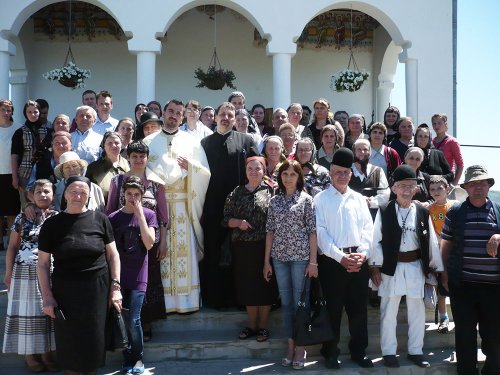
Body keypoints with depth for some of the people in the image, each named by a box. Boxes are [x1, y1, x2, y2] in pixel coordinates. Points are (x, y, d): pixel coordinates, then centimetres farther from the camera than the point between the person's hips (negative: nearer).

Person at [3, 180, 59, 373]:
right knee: (27, 312, 4)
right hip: (25, 272, -1)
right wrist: (8, 273, 2)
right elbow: (12, 246, 5)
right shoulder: (22, 217, 2)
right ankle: (30, 353, 17)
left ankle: (47, 351, 19)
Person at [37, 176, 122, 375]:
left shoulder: (100, 219, -1)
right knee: (69, 341, 8)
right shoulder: (52, 224, 0)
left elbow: (113, 254, 3)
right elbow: (43, 263, 2)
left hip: (98, 290, 0)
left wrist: (115, 287, -2)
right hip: (65, 291, 0)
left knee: (95, 339, 10)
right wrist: (47, 297, -4)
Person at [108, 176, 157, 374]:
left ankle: (138, 357, 14)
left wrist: (139, 213, -14)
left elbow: (149, 243, -12)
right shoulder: (113, 217, 3)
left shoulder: (148, 214, 1)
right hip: (117, 275, 2)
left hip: (138, 276, -2)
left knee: (132, 320, -8)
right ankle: (128, 357, 23)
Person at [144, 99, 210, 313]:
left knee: (185, 249, -3)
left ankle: (186, 299, 2)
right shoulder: (149, 142, 11)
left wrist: (191, 166, -10)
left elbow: (205, 173, 7)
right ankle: (162, 301, 3)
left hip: (183, 204, 0)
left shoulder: (191, 142, 12)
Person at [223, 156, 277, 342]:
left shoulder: (270, 191, -2)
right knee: (247, 285, 11)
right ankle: (252, 325, 26)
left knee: (265, 285, 5)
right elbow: (226, 218, 8)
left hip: (264, 246, -3)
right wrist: (239, 222, -10)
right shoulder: (237, 192, 8)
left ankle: (263, 326, 20)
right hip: (242, 247, 3)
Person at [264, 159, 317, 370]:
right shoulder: (274, 201, 8)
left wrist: (313, 261, -10)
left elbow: (312, 231, -5)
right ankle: (290, 345, 20)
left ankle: (300, 347, 15)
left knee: (300, 301, 3)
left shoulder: (306, 199, -2)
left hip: (301, 256, -3)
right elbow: (270, 231, 8)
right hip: (279, 257, 4)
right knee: (286, 302, 9)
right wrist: (266, 260, 6)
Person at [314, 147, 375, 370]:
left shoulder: (359, 199, 12)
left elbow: (367, 227, 6)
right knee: (333, 308, 4)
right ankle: (331, 353, 18)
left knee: (358, 308, 10)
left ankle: (358, 351, 24)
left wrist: (362, 253, -9)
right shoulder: (321, 199, 0)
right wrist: (341, 257, -14)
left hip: (358, 260, 4)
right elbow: (320, 232, -8)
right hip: (332, 260, -3)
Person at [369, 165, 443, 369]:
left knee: (417, 311, 12)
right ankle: (389, 352, 20)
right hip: (391, 267, -2)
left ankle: (415, 351, 28)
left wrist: (436, 267, 5)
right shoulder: (384, 211, -7)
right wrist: (375, 266, -8)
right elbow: (376, 240, -5)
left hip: (416, 266, 3)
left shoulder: (423, 212, 0)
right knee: (388, 311, 6)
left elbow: (432, 242, 4)